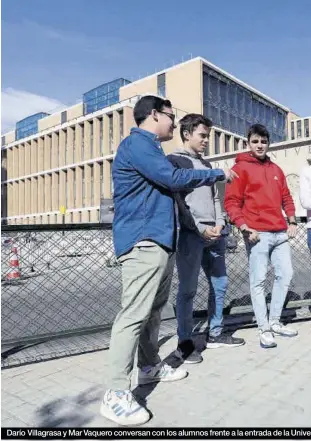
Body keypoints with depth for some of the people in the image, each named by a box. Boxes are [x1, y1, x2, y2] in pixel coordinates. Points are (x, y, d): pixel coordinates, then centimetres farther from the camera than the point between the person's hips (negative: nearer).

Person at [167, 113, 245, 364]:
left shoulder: (207, 164, 21)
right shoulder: (174, 161, -1)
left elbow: (215, 197, 19)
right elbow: (177, 201, -10)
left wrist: (220, 223, 1)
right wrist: (201, 229, -14)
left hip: (215, 234, 8)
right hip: (191, 235, -8)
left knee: (220, 284, 13)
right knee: (188, 290, -2)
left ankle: (216, 334, 27)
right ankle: (185, 342, 10)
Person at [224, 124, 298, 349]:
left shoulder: (276, 169, 18)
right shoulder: (241, 168, -1)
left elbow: (286, 197, 23)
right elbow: (231, 202, -8)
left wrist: (292, 221, 10)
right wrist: (244, 228, -16)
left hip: (280, 232, 7)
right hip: (258, 233, -6)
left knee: (285, 274, 9)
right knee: (258, 280, -1)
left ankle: (275, 321, 25)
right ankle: (264, 328, 10)